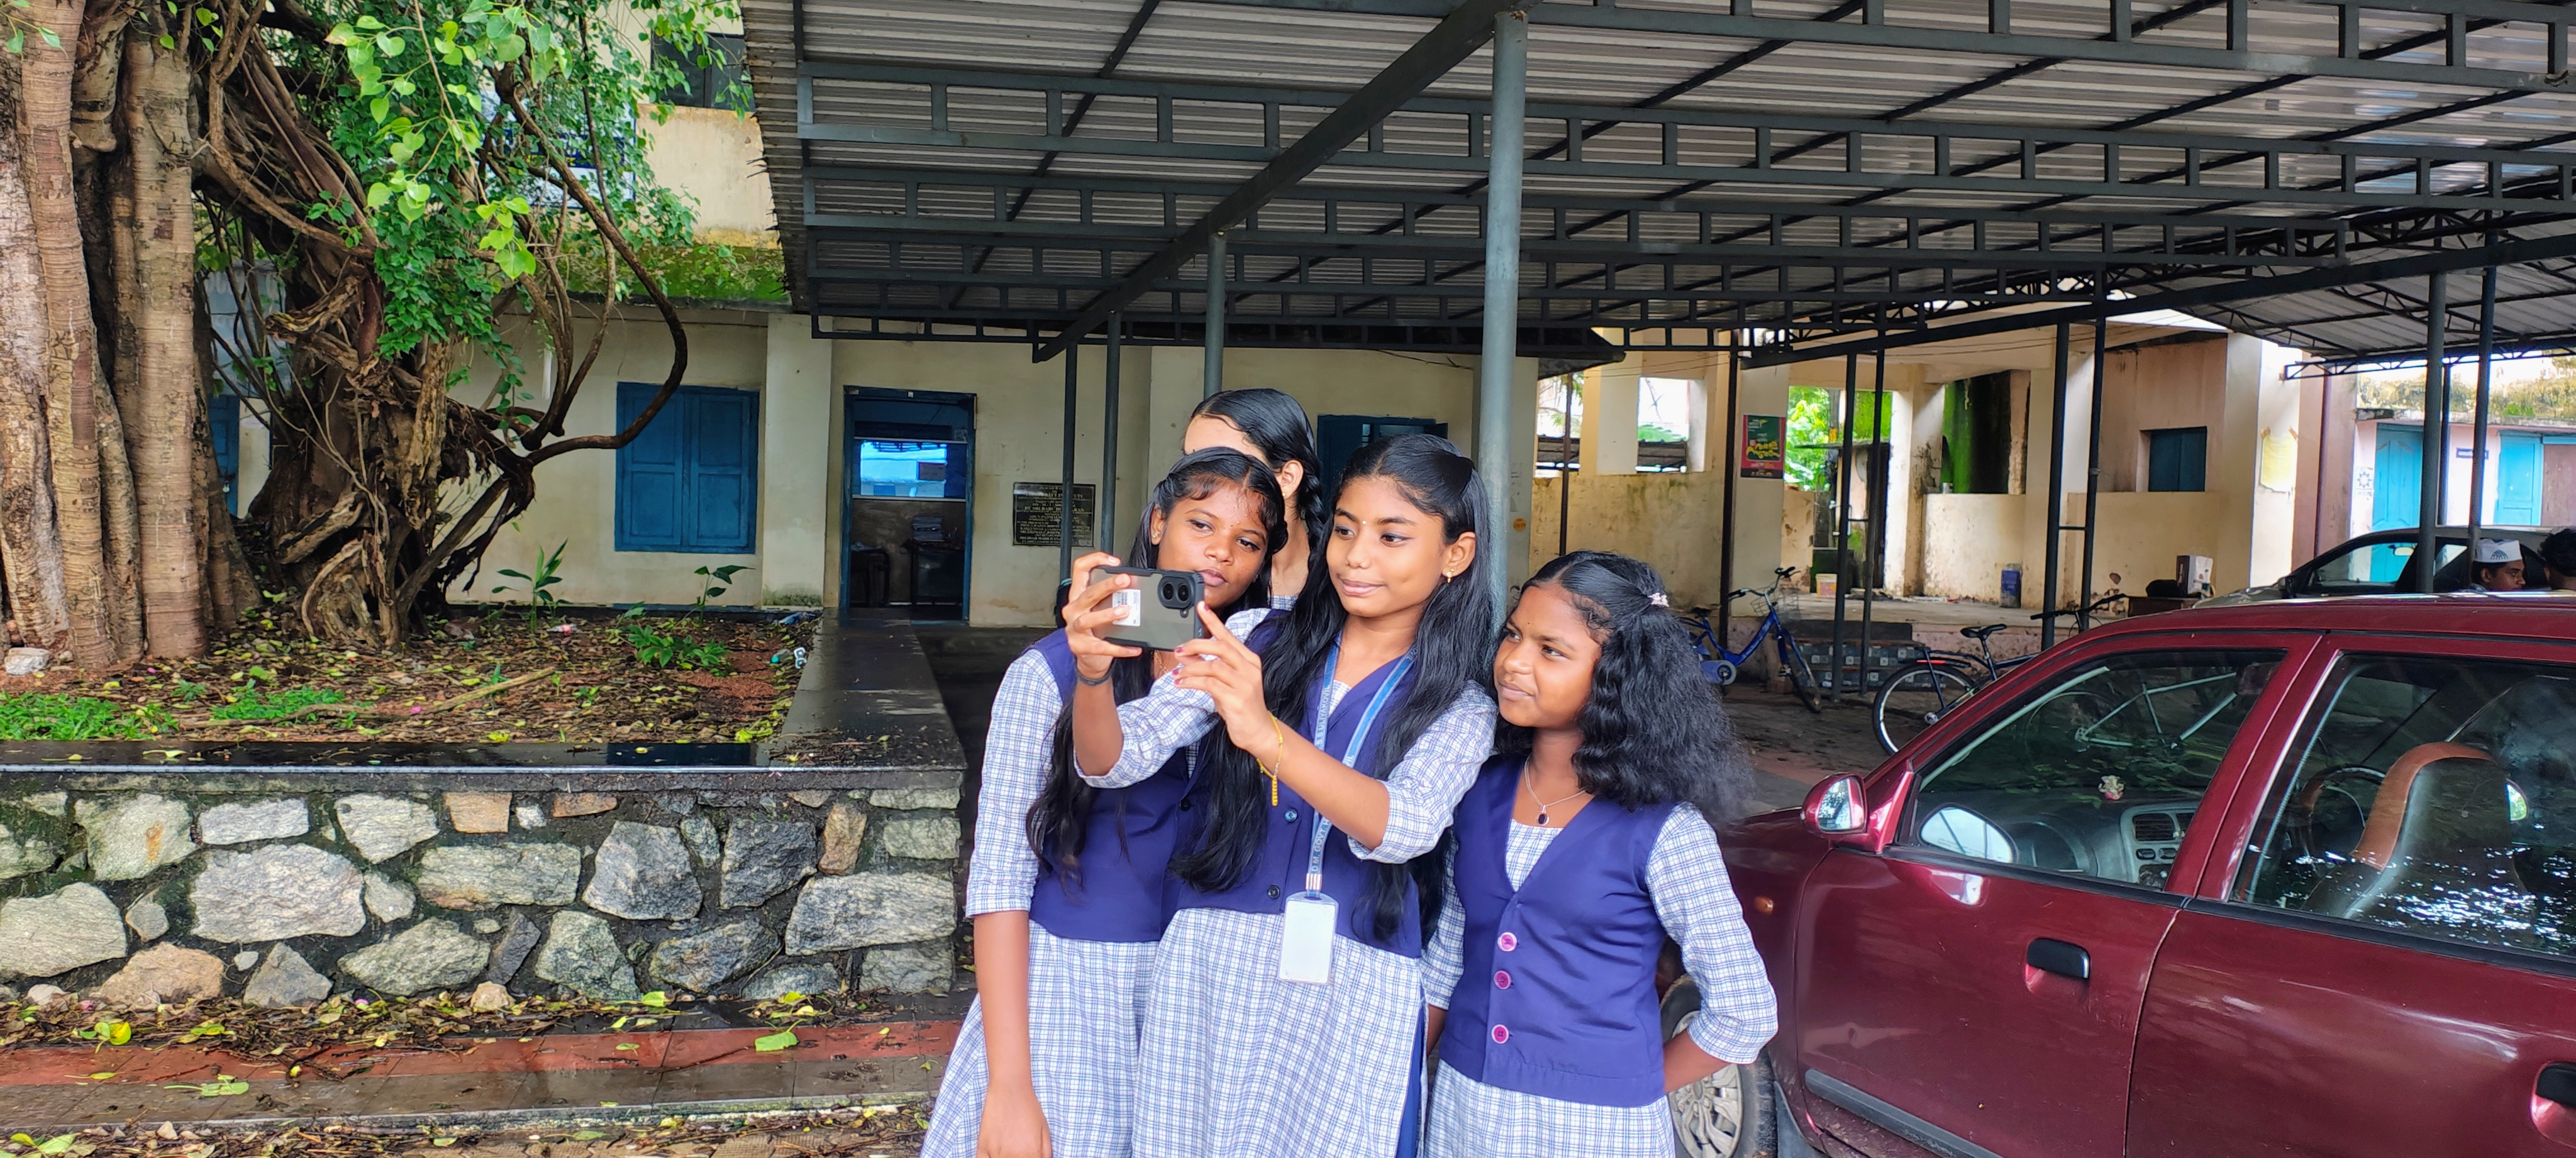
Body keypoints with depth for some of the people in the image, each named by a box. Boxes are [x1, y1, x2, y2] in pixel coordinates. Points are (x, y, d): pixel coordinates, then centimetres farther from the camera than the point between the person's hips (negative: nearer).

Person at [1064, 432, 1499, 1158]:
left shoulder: (1460, 710, 1)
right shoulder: (1252, 643, 3)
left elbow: (1401, 828, -19)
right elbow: (1117, 761, -5)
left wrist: (1266, 735, -35)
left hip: (1353, 991, -1)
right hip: (1209, 962, 1)